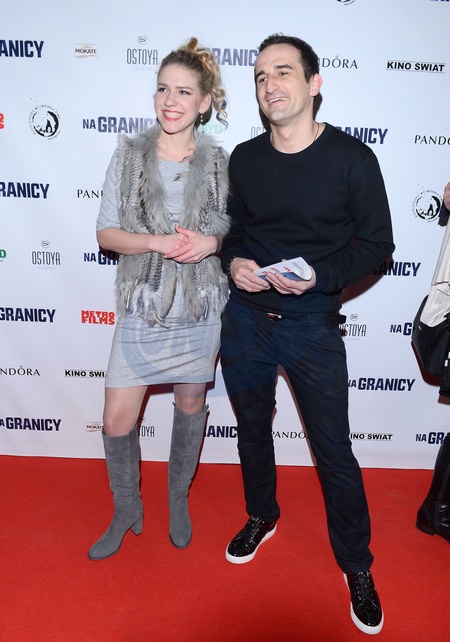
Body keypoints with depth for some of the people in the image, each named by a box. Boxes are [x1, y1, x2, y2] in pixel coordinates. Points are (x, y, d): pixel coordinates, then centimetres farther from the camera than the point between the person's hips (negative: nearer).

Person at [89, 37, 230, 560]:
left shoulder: (220, 163, -1)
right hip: (142, 308, 0)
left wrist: (211, 243, -16)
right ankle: (127, 510, 31)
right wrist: (157, 242, -20)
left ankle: (179, 500, 41)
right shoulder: (129, 154, -2)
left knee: (190, 405, 15)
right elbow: (105, 232, -3)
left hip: (200, 308, 1)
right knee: (117, 422, 2)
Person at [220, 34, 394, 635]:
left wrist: (320, 276, -21)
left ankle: (357, 565, 29)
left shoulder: (352, 159, -9)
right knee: (252, 429, 20)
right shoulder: (244, 158, 2)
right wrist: (234, 261, -8)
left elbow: (377, 243, -6)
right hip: (245, 318, 4)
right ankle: (262, 516, 47)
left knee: (334, 451, 5)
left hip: (311, 324, -4)